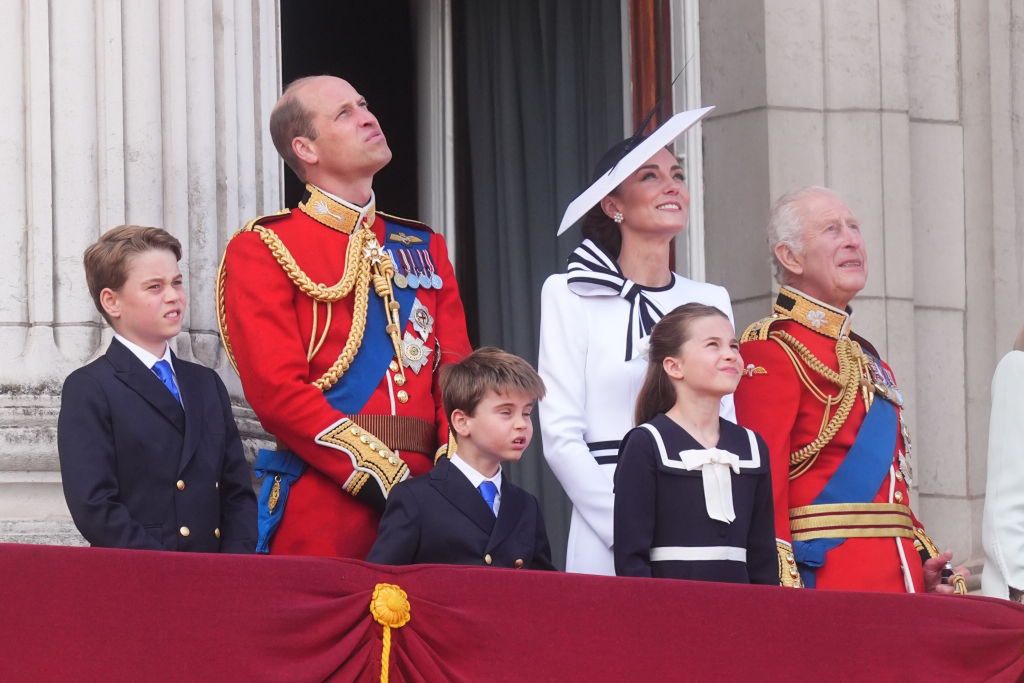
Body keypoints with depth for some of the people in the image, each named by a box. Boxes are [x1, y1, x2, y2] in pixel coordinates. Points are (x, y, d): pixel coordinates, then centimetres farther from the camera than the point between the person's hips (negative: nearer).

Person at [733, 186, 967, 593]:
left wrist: (926, 564, 9)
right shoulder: (769, 352, -6)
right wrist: (783, 597, -22)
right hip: (821, 578, -8)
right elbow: (763, 483, -14)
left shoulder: (868, 361, 21)